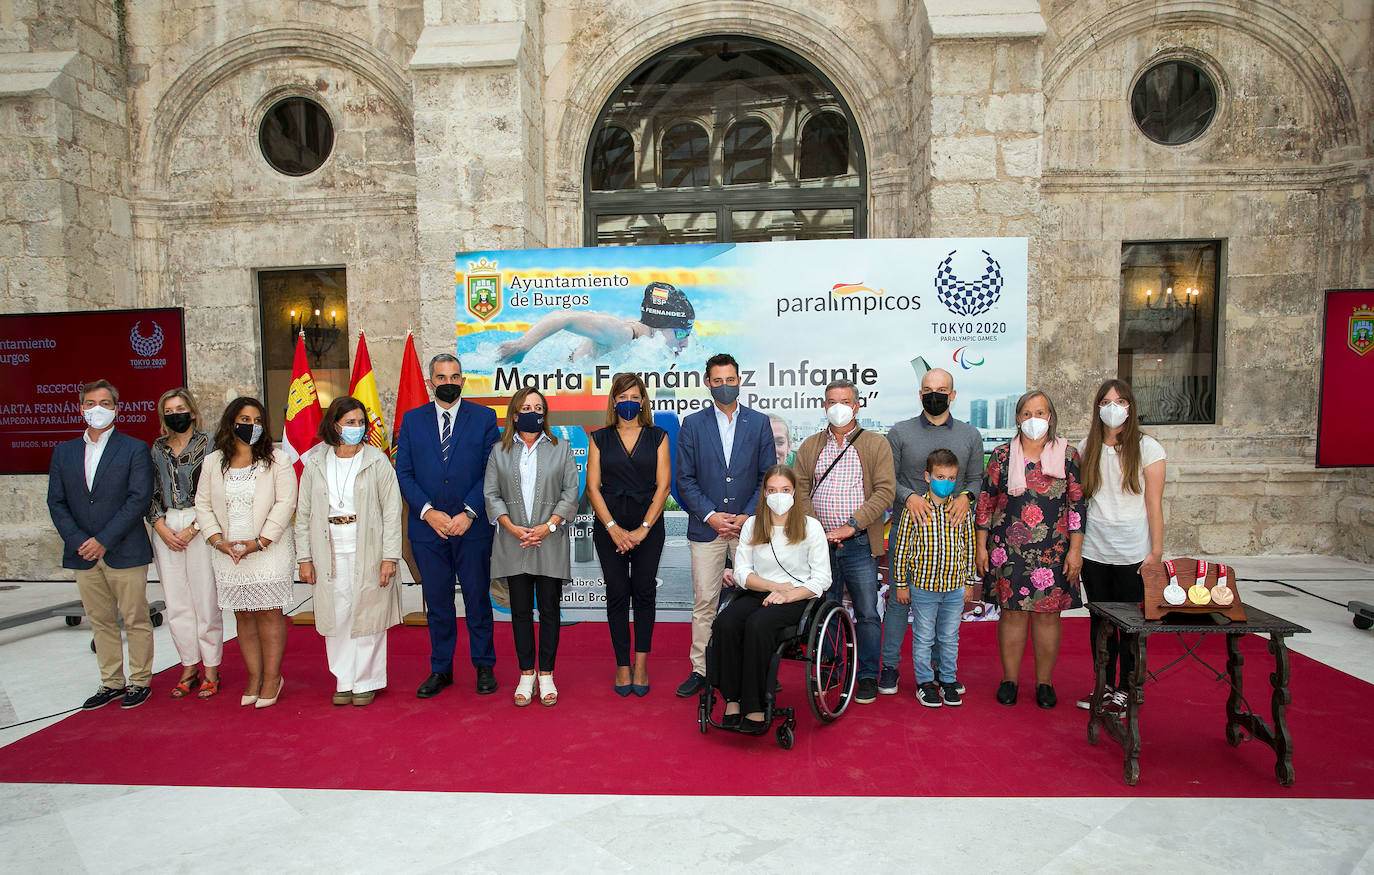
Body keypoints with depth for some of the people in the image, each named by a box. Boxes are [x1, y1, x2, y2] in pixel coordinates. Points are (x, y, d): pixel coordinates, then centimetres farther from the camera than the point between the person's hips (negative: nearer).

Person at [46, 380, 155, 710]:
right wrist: (78, 541, -7)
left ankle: (140, 681, 15)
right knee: (100, 621, 12)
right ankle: (111, 682, 23)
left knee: (136, 620, 3)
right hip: (83, 555, 4)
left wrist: (103, 540, -15)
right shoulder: (64, 451, 11)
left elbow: (139, 499, -10)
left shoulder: (135, 449, -2)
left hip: (125, 553, -4)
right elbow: (56, 502, 7)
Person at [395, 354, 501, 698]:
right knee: (437, 602, 11)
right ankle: (440, 669, 25)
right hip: (427, 527, 2)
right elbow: (404, 473, 3)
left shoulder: (484, 417, 2)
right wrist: (428, 511, -10)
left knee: (478, 599, 7)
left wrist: (469, 512, -12)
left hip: (472, 527, -1)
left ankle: (484, 666, 23)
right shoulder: (412, 420, 8)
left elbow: (492, 471, -3)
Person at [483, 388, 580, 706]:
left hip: (550, 543, -1)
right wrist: (513, 528, -9)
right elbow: (491, 494, 4)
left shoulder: (560, 449, 6)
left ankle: (546, 675, 14)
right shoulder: (500, 451, 9)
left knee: (549, 609, 3)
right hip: (513, 543, 1)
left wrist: (547, 527, -11)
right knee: (520, 610, 6)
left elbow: (571, 493, 1)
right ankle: (526, 675, 17)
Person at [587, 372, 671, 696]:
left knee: (644, 592, 2)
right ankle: (622, 666, 12)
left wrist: (643, 529, -10)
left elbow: (663, 485, -2)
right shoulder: (600, 438, 6)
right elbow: (593, 487, 1)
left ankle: (641, 664, 13)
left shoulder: (657, 437, 4)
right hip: (609, 527, 1)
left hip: (648, 526, 0)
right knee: (617, 594, 3)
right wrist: (613, 528, -9)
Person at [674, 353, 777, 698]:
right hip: (706, 526, 0)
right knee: (704, 602, 3)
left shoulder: (759, 423, 6)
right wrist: (710, 515, -8)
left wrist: (747, 516, -7)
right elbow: (685, 479, 2)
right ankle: (700, 669, 14)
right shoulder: (692, 425, 5)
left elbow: (768, 476, 4)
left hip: (749, 524, 0)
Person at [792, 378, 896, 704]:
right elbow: (800, 491, 5)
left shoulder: (876, 445, 2)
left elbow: (885, 491, -6)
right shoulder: (809, 447, 11)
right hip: (819, 543, 2)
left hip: (859, 544, -2)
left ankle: (868, 677, 18)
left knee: (867, 613, 3)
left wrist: (851, 526, -15)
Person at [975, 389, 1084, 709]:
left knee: (1048, 614, 5)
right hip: (1009, 549, 0)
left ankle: (1044, 682, 19)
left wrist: (1075, 549, -3)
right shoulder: (1002, 455, 4)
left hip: (1053, 550, 0)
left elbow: (1077, 504, 2)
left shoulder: (1067, 455, 4)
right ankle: (1009, 680, 17)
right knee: (1012, 611, 4)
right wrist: (982, 546, 3)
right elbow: (986, 502, 6)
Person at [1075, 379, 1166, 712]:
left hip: (1133, 552, -3)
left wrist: (1156, 550, -7)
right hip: (1094, 550, 3)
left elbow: (1154, 503, -4)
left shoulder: (1146, 447, -2)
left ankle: (1126, 690, 17)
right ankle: (1104, 686, 23)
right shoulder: (1087, 448, 7)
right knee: (1100, 621, 11)